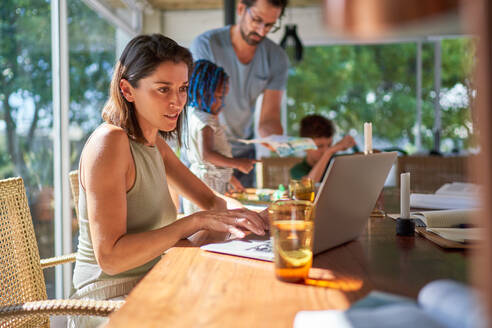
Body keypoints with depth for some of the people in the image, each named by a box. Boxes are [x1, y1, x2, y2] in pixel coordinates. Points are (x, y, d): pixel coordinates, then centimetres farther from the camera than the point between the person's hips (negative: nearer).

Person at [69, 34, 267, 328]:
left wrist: (234, 216, -9)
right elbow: (110, 256, -24)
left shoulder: (156, 145, 8)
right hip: (111, 304, -8)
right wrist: (197, 221, -26)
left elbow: (211, 200, 14)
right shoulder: (109, 142, -18)